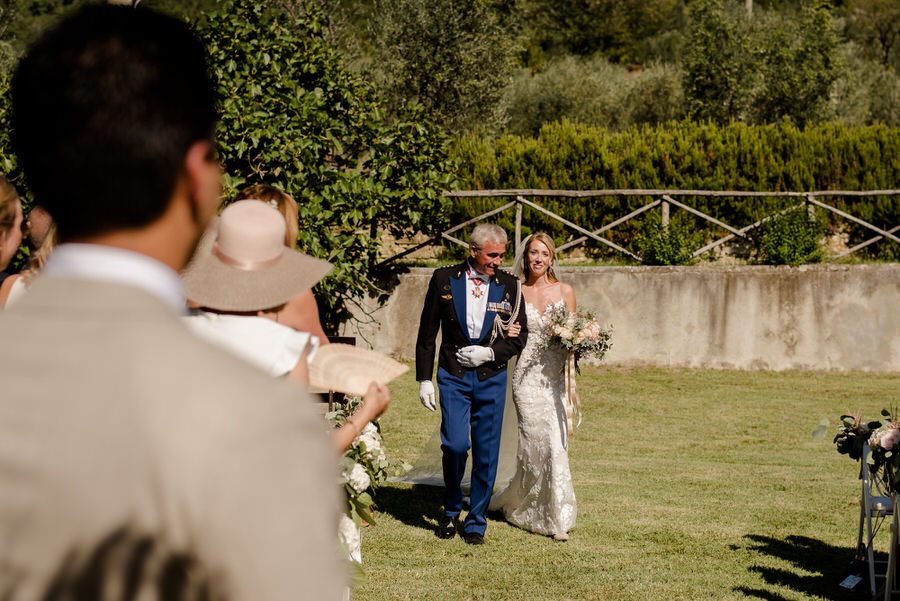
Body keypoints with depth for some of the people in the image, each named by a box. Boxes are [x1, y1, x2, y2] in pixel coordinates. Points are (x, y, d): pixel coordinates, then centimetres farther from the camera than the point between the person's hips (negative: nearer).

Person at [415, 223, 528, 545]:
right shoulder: (444, 280, -1)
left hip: (492, 377, 1)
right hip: (453, 376, -1)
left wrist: (489, 353, -10)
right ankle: (451, 510, 12)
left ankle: (476, 522, 17)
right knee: (455, 444, -13)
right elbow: (427, 333, 4)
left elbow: (519, 336, 7)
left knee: (486, 453, 3)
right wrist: (424, 379, 0)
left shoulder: (508, 285, 2)